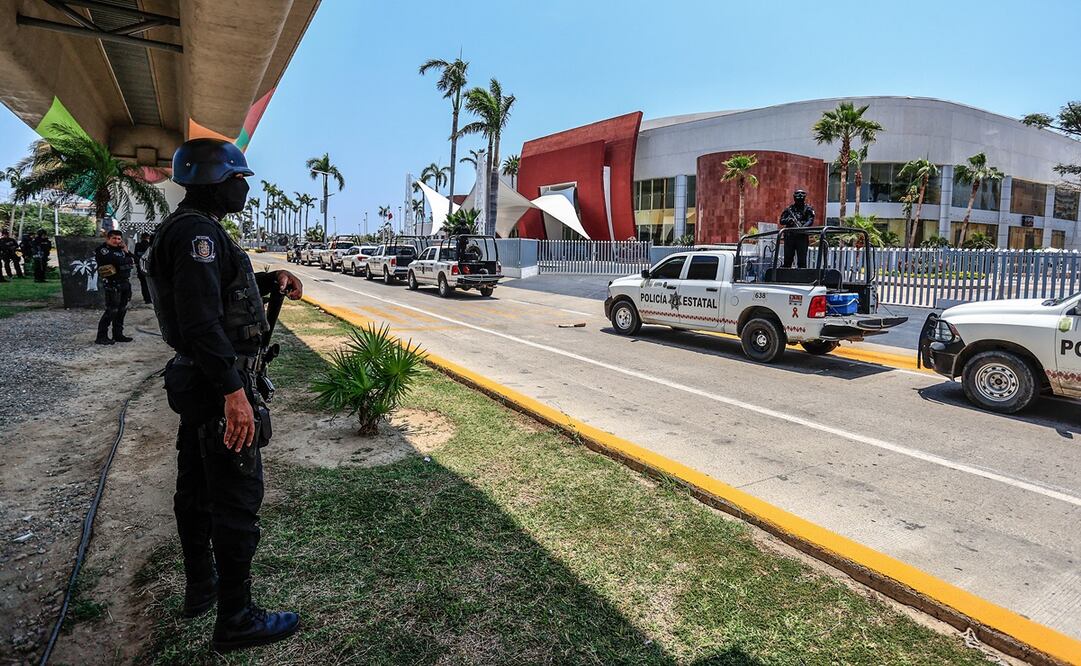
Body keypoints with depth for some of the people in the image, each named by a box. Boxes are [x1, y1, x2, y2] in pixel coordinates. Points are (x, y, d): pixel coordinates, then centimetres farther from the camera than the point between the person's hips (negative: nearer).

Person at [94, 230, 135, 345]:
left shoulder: (120, 249, 17)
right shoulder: (102, 250, -8)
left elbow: (133, 261, 12)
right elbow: (117, 261, -22)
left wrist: (126, 251, -1)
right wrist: (129, 260, -5)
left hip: (125, 283, 8)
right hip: (113, 284, -8)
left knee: (122, 310, 11)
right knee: (111, 310, -9)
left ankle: (118, 334, 20)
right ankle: (101, 336, -1)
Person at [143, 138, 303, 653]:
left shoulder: (189, 229, 14)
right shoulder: (197, 230, -18)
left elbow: (221, 286, 27)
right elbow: (201, 317, -29)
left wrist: (271, 280, 10)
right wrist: (233, 391, -32)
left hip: (194, 380, 11)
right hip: (220, 384, -11)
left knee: (197, 489, 19)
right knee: (237, 499, -3)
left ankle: (201, 587, 36)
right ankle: (236, 619, 9)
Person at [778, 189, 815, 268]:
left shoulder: (808, 209, 6)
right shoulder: (789, 209, 13)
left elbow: (810, 221, -7)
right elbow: (781, 221, 9)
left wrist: (803, 227, -26)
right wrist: (788, 220, -13)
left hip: (802, 236, -2)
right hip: (789, 236, 2)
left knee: (802, 259, -5)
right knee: (787, 258, 6)